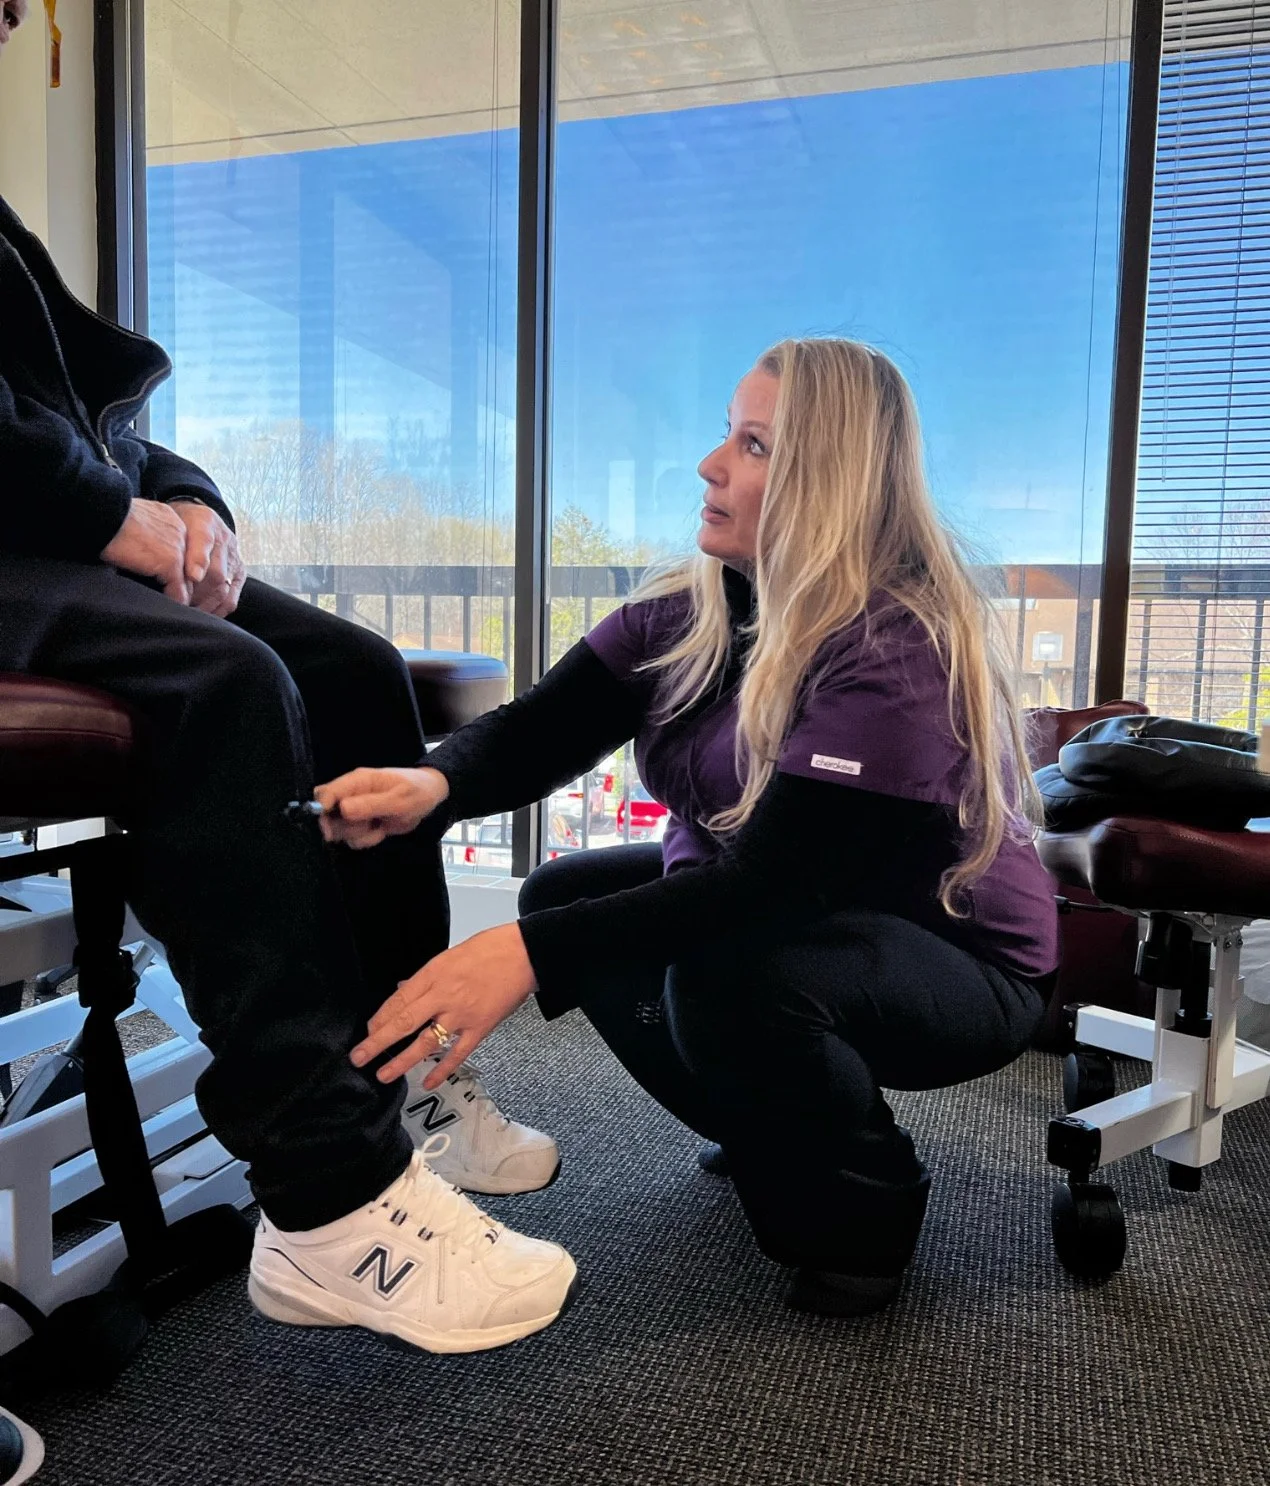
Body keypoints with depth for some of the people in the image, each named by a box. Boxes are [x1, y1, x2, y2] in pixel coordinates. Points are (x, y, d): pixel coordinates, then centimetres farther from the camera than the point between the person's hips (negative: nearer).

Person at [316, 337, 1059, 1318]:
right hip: (791, 913, 7)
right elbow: (542, 728, -14)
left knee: (728, 973, -34)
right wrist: (435, 782, -36)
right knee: (566, 896, -5)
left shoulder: (897, 652, -28)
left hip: (961, 965, -7)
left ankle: (870, 1208, 0)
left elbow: (769, 883, -36)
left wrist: (531, 955, -44)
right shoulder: (693, 611, -6)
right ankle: (779, 1141, 13)